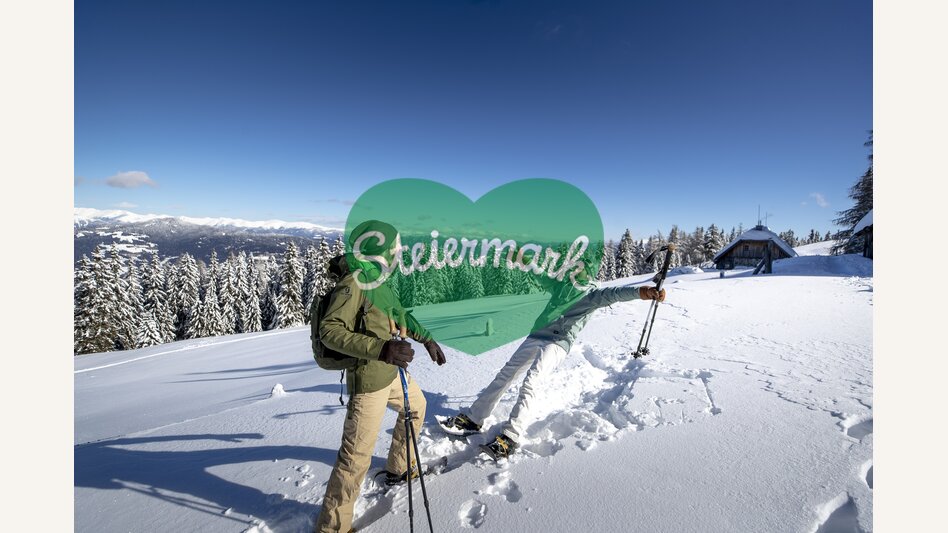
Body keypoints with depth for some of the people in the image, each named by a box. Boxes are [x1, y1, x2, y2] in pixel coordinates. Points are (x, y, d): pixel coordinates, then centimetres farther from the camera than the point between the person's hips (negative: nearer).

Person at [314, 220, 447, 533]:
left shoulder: (377, 279, 5)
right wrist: (380, 349, -39)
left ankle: (398, 468, 47)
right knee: (356, 457, 1)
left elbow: (399, 313, 17)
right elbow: (330, 331, -28)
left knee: (416, 406, 28)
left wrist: (426, 339, 19)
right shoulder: (352, 282, -22)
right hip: (369, 380, -10)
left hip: (392, 372, 10)